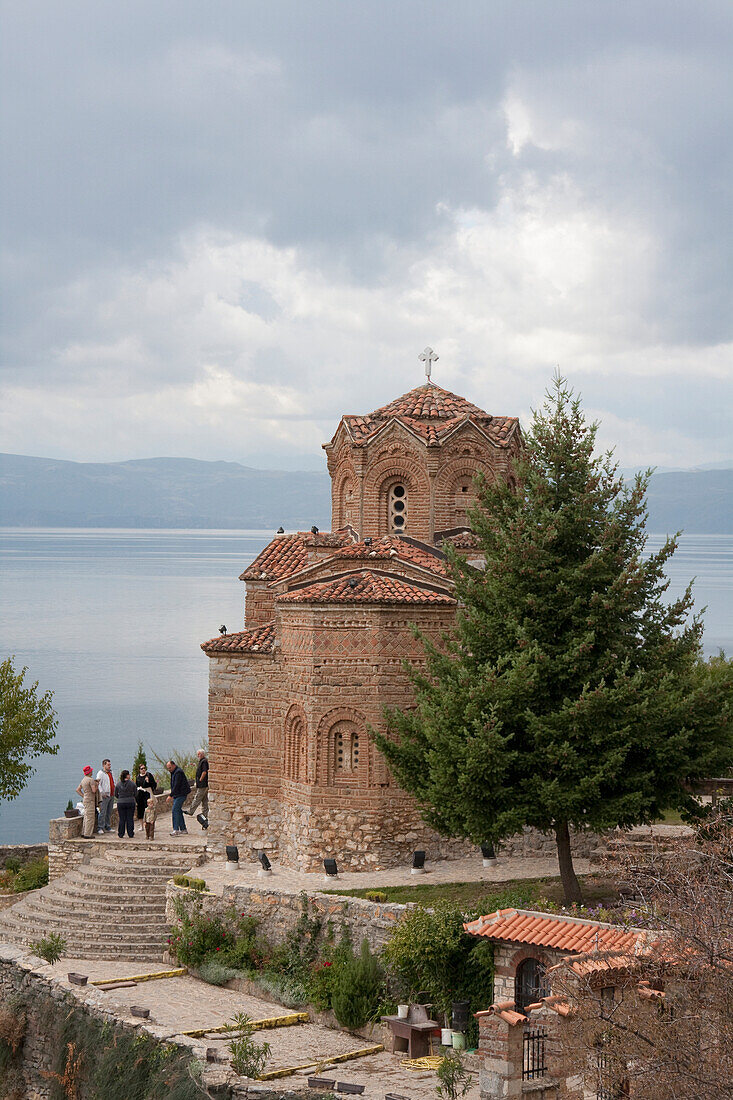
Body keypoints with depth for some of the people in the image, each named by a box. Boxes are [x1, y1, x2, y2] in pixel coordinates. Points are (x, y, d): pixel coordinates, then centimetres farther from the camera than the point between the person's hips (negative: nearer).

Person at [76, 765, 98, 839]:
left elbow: (78, 790, 17)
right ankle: (88, 834, -8)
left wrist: (84, 796, 15)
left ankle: (84, 833, 19)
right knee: (90, 818, -7)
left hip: (85, 800, 9)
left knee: (86, 817, 15)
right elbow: (94, 791, -22)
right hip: (90, 801, -9)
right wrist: (96, 785, -4)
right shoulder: (91, 780, -15)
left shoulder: (83, 780, 13)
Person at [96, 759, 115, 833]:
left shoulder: (110, 773, 17)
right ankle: (100, 828, -7)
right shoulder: (100, 773, -6)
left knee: (109, 812, 11)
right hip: (105, 796, -8)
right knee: (103, 812, -10)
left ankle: (108, 827, 17)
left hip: (111, 795, 8)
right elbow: (98, 784, -14)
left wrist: (115, 791, 14)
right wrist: (102, 792, -22)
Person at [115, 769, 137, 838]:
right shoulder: (132, 784, -5)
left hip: (120, 803, 1)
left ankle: (121, 834, 7)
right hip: (130, 802, -1)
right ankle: (130, 833, 7)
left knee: (122, 819, 6)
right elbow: (136, 794, 0)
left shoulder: (118, 784, 0)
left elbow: (115, 794, 6)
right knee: (130, 819, 5)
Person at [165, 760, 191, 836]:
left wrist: (170, 795, -24)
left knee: (175, 810, -16)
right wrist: (172, 795, 19)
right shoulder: (173, 772, 16)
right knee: (179, 811, 11)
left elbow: (176, 786, -23)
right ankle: (183, 829, 17)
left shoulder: (178, 772, -17)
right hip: (177, 795, 10)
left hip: (181, 794, -10)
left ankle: (176, 830, -20)